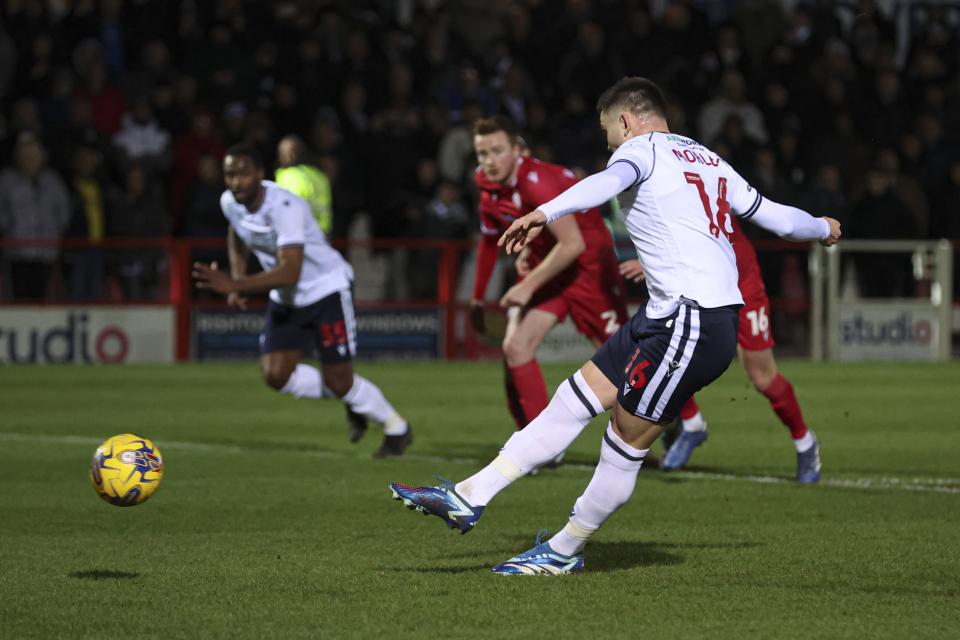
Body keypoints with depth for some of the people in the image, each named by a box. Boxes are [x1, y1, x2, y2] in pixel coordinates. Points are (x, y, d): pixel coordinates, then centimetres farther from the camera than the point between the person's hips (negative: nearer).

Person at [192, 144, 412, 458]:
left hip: (326, 288, -7)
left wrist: (236, 286, -46)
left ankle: (396, 428, 20)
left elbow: (290, 272, -40)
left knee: (337, 379, -5)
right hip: (286, 299, 7)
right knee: (276, 375, -7)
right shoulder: (230, 203, -8)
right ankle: (349, 399, 19)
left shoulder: (285, 207, -32)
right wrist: (238, 281, 2)